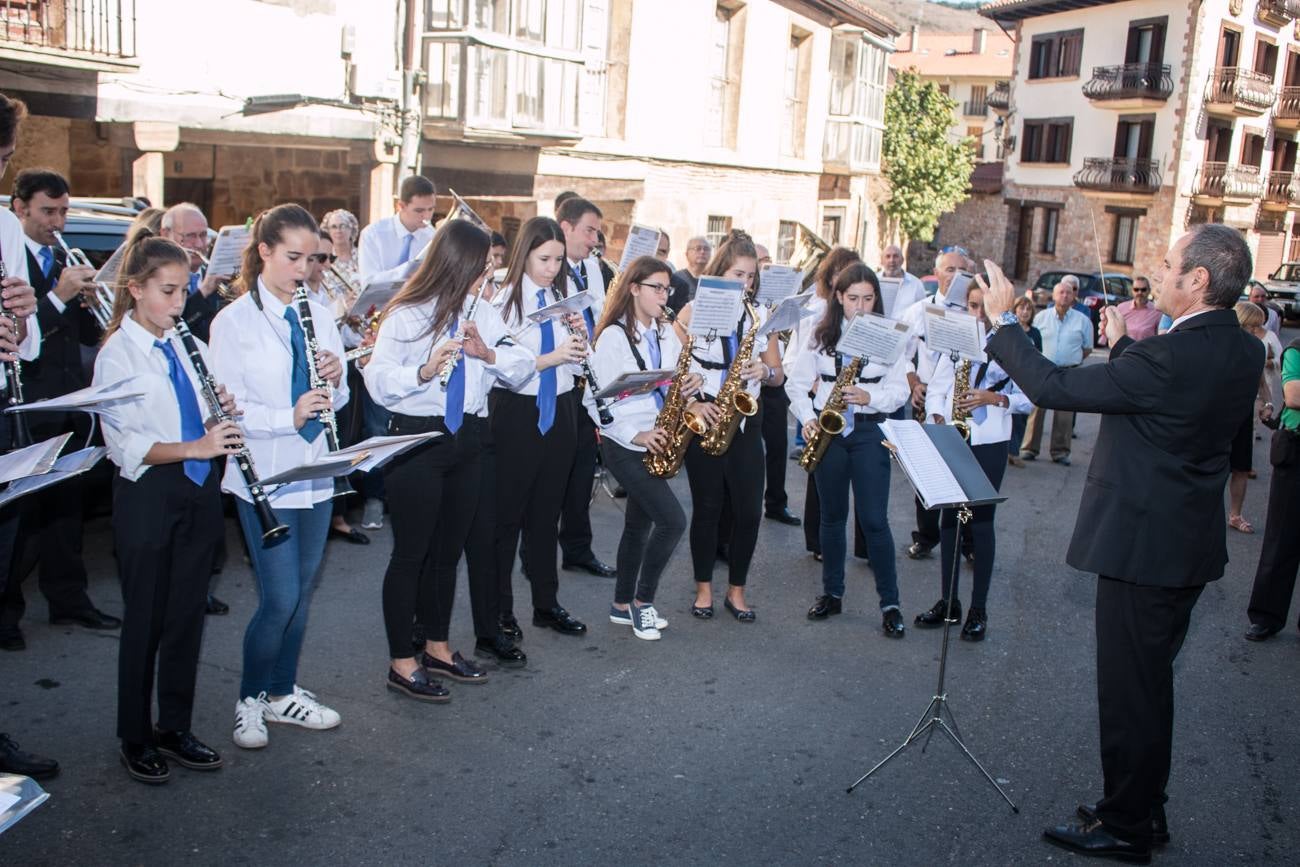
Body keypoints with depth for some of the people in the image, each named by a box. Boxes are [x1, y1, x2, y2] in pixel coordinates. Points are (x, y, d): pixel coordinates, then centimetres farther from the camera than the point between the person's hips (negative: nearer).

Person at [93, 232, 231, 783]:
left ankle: (175, 728, 26)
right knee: (145, 621, 6)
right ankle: (135, 738, 21)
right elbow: (125, 445, -16)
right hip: (149, 497, -6)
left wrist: (223, 412, -4)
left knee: (187, 617, 12)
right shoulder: (117, 355, -9)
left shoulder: (186, 346, 9)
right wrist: (195, 446, -27)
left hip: (199, 494, 6)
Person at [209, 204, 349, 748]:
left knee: (301, 594, 14)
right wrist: (287, 418, -26)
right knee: (280, 598, -5)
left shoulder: (319, 316, 8)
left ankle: (282, 694, 30)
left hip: (315, 472, 5)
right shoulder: (234, 321, -7)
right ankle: (250, 700, 17)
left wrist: (334, 382, -11)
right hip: (265, 476, -5)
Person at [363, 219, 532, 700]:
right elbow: (378, 380, -15)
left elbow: (523, 364, 1)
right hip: (417, 439, -6)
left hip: (467, 439, 6)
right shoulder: (407, 315, -9)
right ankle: (401, 663, 13)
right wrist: (423, 371, -31)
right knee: (411, 552, 2)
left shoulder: (483, 313, 7)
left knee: (449, 548, 15)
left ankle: (438, 648, 30)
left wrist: (489, 354, -17)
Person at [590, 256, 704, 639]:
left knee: (639, 523, 13)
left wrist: (693, 378, -7)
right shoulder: (613, 336, -10)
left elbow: (684, 371, 17)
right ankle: (642, 601, 5)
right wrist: (635, 435, -21)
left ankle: (623, 606, 25)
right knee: (673, 520, -12)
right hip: (624, 444, -7)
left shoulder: (666, 333, 11)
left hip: (657, 442, 7)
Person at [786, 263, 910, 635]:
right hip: (828, 431, 2)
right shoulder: (820, 335, 2)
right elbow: (797, 382, 5)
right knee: (832, 515, 11)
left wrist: (868, 397, -21)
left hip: (869, 432, -2)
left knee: (874, 519, -5)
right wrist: (808, 418, -10)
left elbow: (899, 391, -3)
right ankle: (832, 593, 23)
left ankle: (890, 602, 5)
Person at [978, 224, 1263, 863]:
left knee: (1129, 690, 5)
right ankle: (1143, 810, 37)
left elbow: (1052, 386, -21)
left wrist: (1002, 320, -11)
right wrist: (1123, 346, 14)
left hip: (1143, 545, -9)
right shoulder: (1244, 354, 3)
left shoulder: (1170, 357, -25)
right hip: (1192, 545, 9)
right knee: (1150, 684, 22)